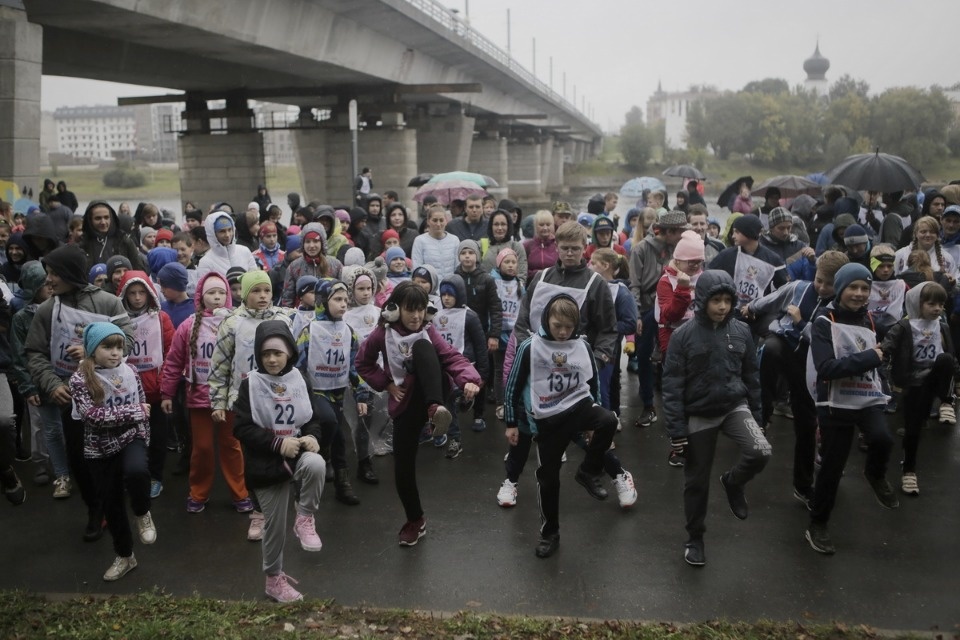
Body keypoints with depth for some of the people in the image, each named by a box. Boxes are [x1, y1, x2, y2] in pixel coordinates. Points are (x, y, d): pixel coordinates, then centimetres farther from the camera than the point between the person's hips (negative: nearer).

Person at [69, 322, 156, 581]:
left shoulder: (130, 372, -1)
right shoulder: (80, 379, -11)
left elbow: (143, 408, 10)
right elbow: (94, 415, -22)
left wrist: (144, 435, 4)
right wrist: (133, 412, -20)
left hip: (131, 438, 0)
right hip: (100, 448, 0)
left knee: (136, 472, -33)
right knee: (111, 503, 10)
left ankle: (143, 513, -1)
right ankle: (125, 556, 30)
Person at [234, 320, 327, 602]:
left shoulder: (298, 379, 2)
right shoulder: (250, 384, -7)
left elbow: (312, 417, 11)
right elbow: (242, 428, -12)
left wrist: (311, 436, -12)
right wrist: (278, 443, -21)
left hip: (298, 452, 2)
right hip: (267, 462, -2)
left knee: (316, 464, -34)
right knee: (275, 525, 5)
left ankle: (305, 519, -8)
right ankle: (274, 579, 29)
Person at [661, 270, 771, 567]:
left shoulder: (741, 331, -2)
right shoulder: (684, 335, -12)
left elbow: (751, 376, 9)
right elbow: (672, 385, -10)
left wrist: (756, 415, 11)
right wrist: (676, 430, -12)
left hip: (735, 406, 2)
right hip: (698, 415, -2)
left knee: (761, 452, -23)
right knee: (696, 480, 9)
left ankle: (733, 482, 11)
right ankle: (695, 537, 31)